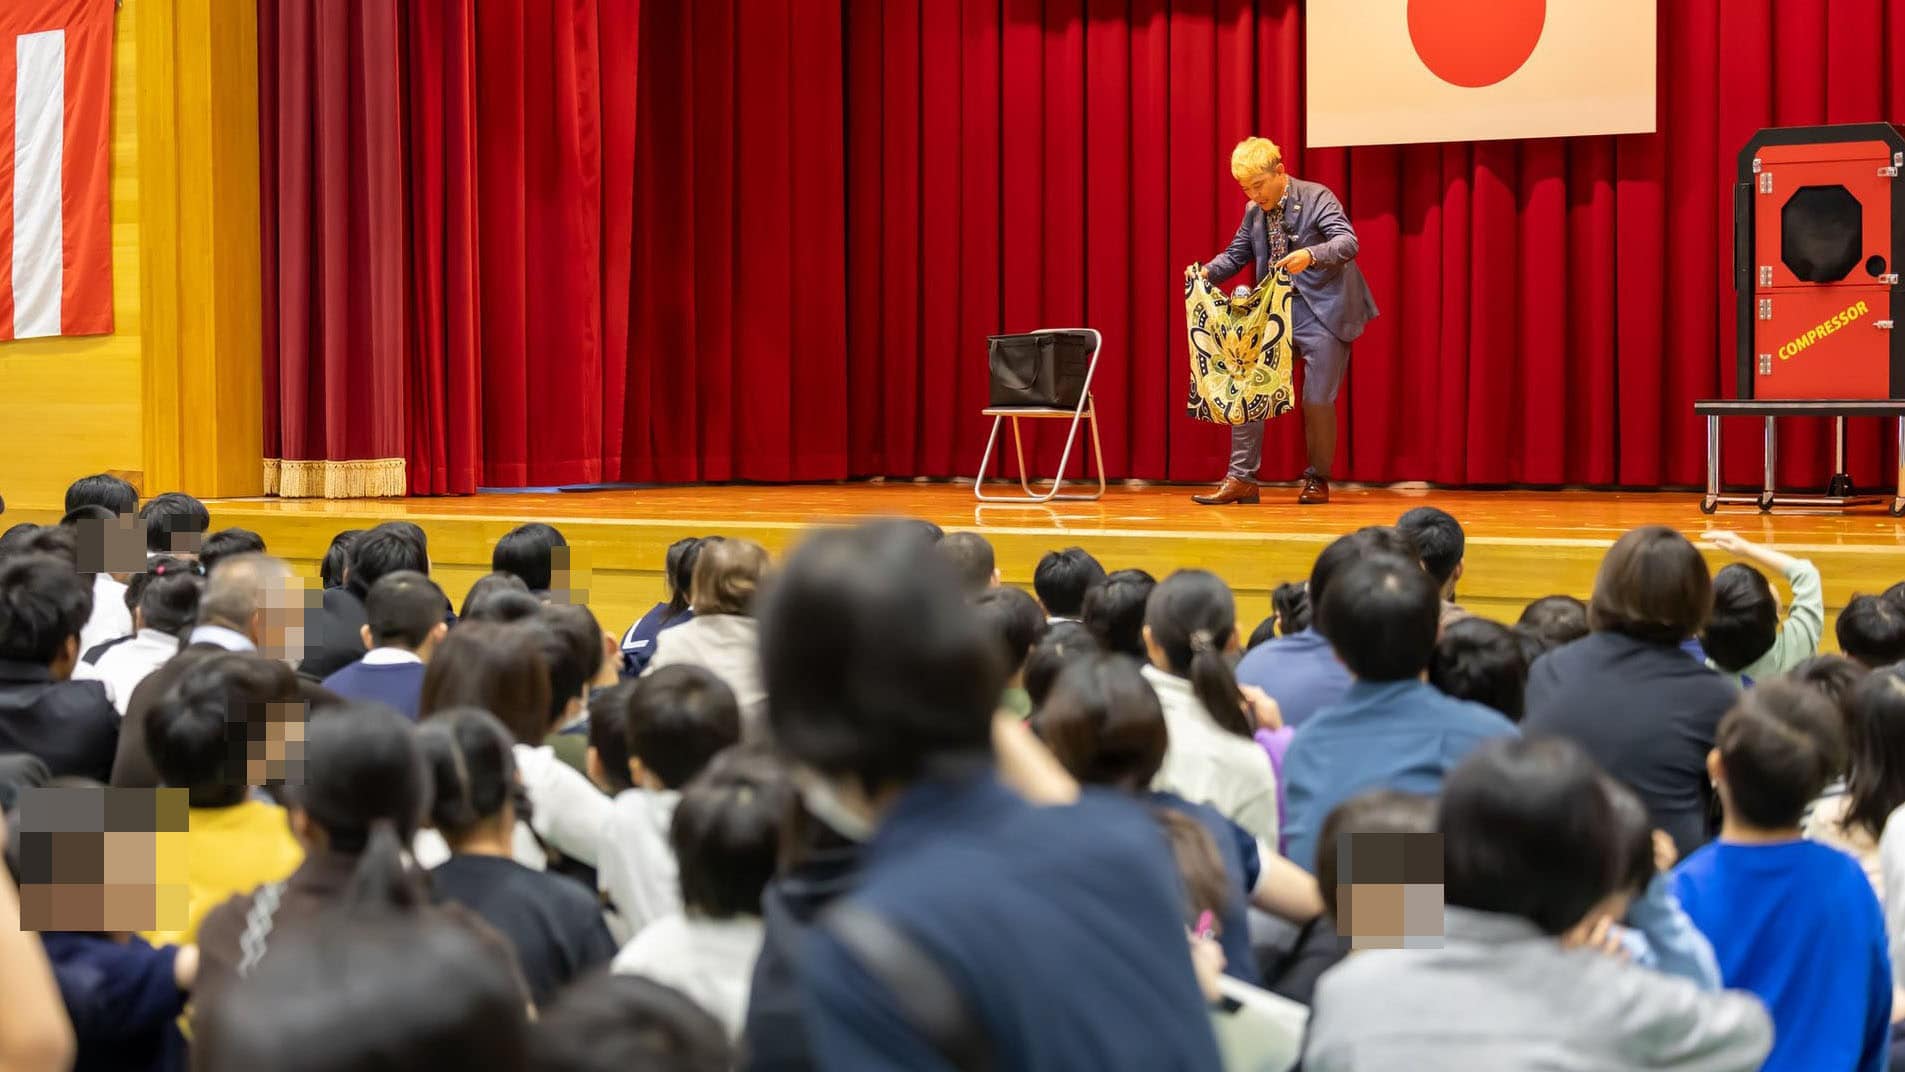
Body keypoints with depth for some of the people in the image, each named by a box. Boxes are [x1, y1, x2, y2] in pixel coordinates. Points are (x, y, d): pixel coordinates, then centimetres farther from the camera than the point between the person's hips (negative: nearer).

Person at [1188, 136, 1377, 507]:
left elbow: (1348, 243, -21)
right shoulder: (1253, 211, 9)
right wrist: (1207, 271, -5)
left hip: (1320, 313, -6)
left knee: (1317, 401, -3)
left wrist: (1311, 255, -41)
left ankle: (1317, 479, 16)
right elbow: (1235, 255, 17)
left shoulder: (1317, 197, -10)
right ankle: (1242, 478, 2)